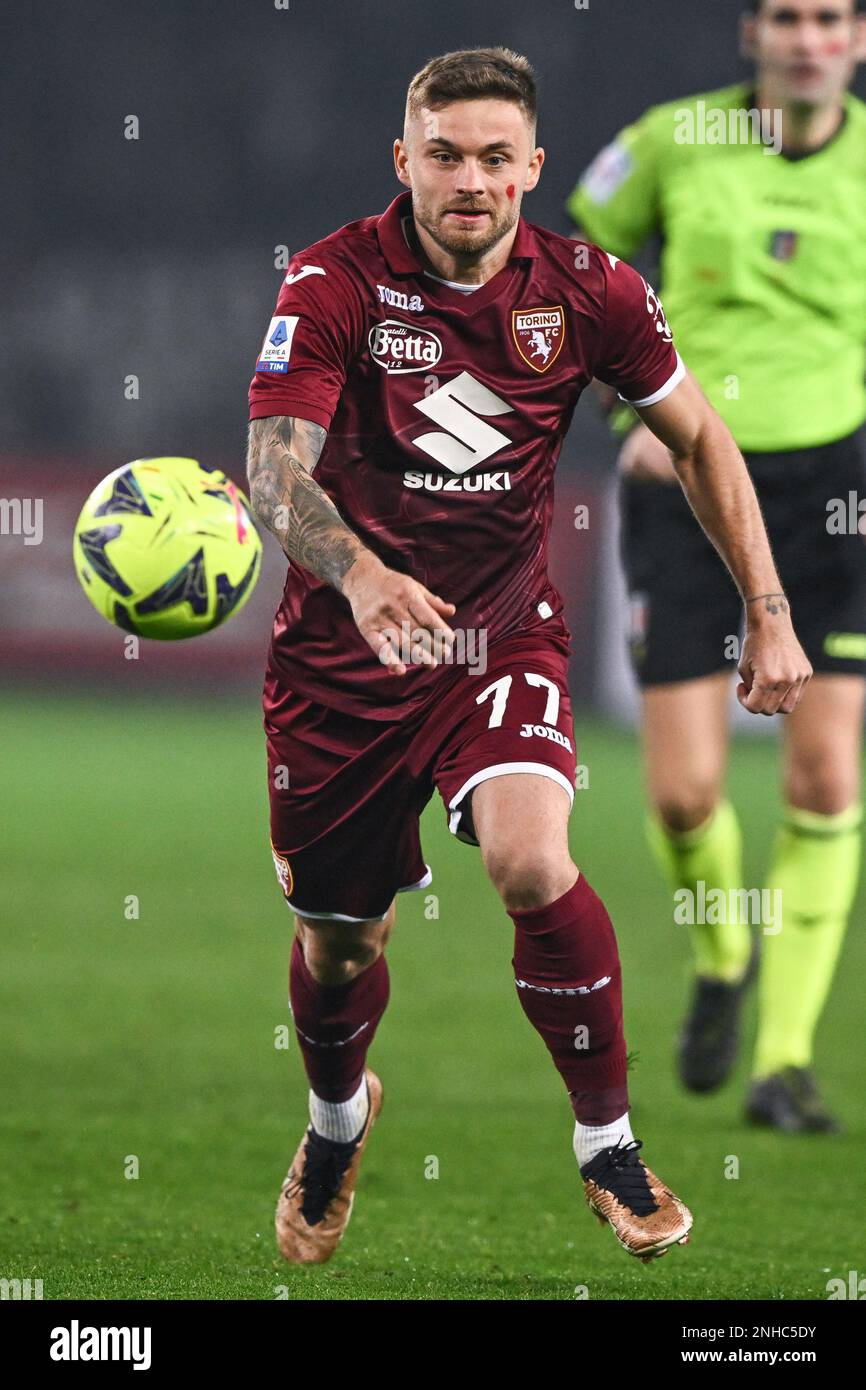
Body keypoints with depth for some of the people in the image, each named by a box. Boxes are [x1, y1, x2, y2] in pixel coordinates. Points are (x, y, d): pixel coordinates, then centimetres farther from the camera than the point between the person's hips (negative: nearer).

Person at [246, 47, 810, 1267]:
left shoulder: (589, 292, -7)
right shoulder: (335, 283, -15)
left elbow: (698, 439, 8)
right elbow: (277, 471, -25)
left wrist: (770, 613, 2)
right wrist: (359, 573, -46)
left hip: (505, 636, 0)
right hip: (343, 650, 0)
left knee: (528, 859, -27)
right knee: (338, 935, 10)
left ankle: (609, 1144, -8)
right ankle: (337, 1120, 46)